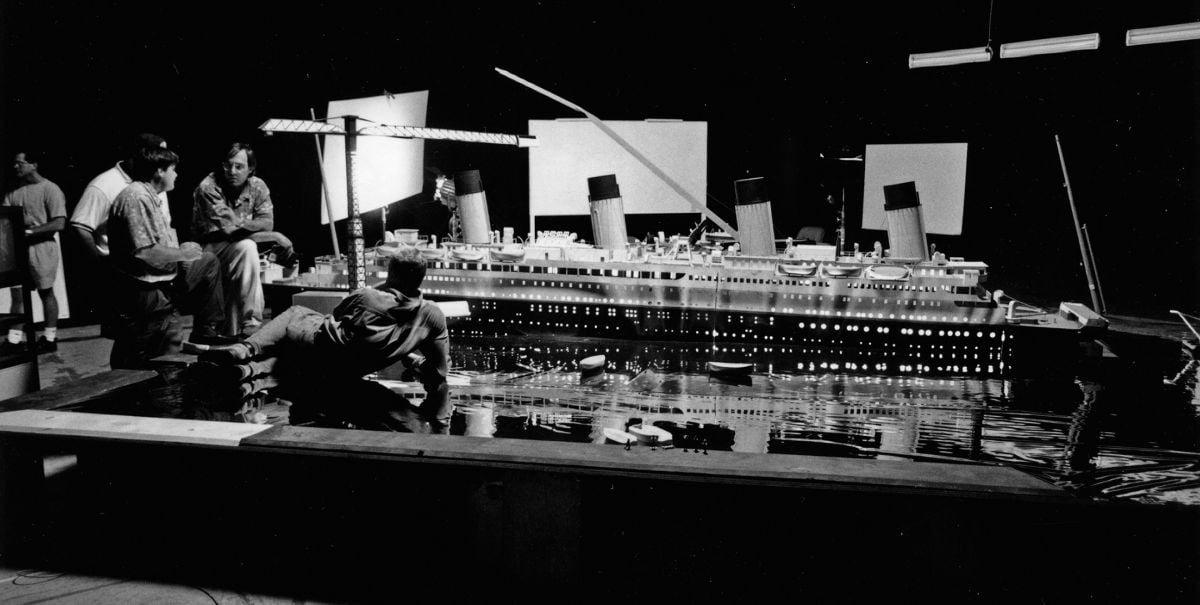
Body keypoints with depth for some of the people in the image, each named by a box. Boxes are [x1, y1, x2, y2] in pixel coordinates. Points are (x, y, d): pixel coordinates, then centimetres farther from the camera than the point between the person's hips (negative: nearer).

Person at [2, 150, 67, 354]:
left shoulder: (49, 189, -8)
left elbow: (59, 223, -15)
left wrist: (29, 231, -19)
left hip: (41, 247, -6)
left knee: (46, 292, 4)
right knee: (18, 294, 6)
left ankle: (50, 338, 14)